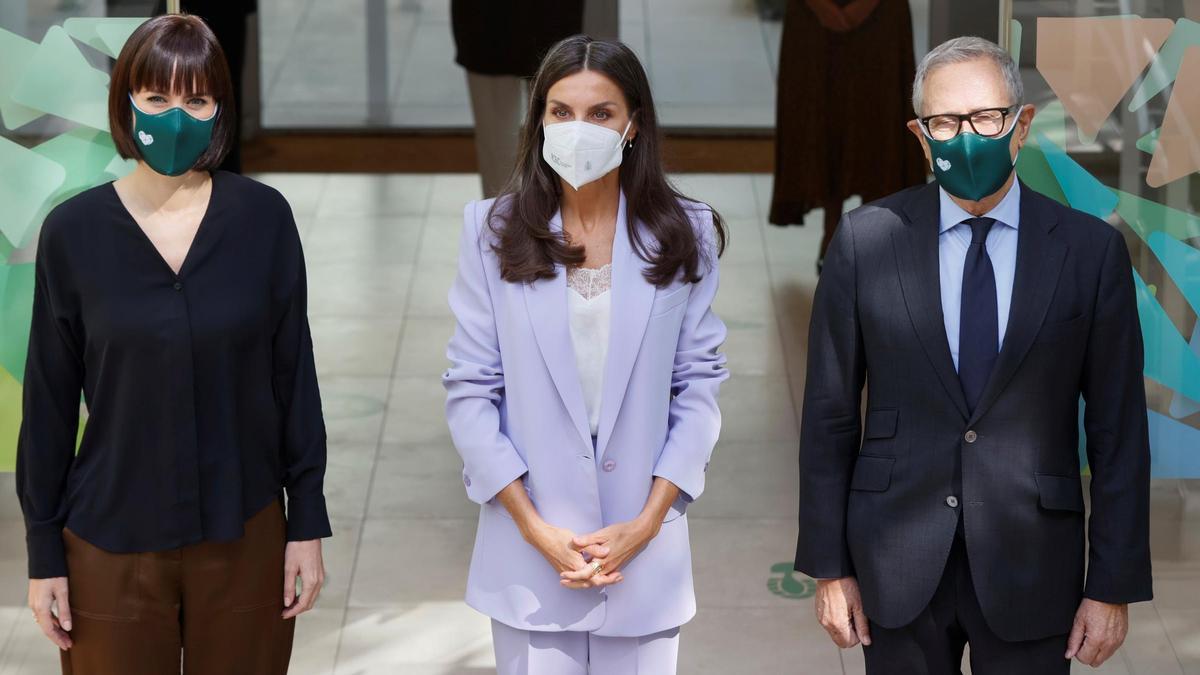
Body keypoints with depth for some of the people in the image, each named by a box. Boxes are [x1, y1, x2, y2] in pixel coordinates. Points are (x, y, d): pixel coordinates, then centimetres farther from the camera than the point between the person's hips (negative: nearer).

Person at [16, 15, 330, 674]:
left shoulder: (263, 218, -3)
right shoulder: (73, 231, -4)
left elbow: (294, 374, 2)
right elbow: (49, 401, 1)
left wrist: (307, 520, 1)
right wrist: (44, 551, 1)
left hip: (245, 539, 1)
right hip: (112, 549, 0)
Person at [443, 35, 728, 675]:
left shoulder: (683, 236, 1)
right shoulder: (493, 231, -1)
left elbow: (698, 386, 2)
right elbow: (470, 388, -1)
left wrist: (647, 523, -7)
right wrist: (535, 528, -8)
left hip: (645, 549, 1)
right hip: (529, 551, 0)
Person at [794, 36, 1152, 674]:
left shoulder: (1090, 250, -2)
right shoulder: (866, 239, -1)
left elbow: (1117, 429, 0)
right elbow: (829, 413, 3)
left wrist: (1114, 587, -2)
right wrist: (829, 566, 1)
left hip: (1029, 571, 0)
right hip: (898, 565, 0)